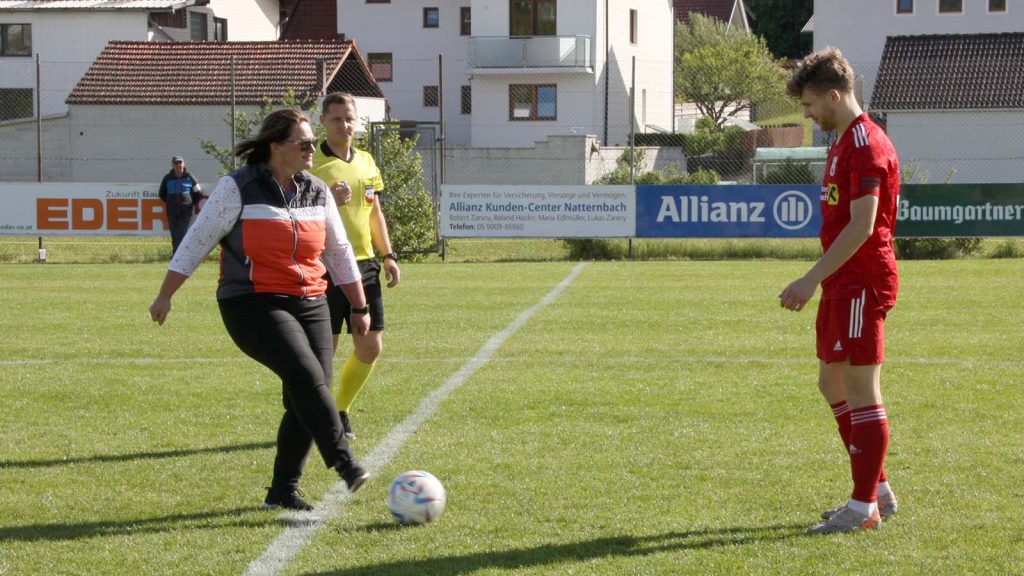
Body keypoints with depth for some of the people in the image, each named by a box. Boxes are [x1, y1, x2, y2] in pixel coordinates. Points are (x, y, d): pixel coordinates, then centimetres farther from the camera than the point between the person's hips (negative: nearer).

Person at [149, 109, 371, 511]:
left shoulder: (317, 192, 10)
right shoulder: (239, 188, -6)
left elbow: (339, 252, 19)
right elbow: (197, 241, -2)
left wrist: (359, 307, 20)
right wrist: (165, 296, -3)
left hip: (310, 307, 6)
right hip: (254, 307, -6)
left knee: (307, 399, -1)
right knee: (308, 378, -25)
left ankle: (283, 491, 11)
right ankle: (345, 466, -26)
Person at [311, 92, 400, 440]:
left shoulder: (367, 162, 14)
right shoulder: (312, 164, -7)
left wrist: (388, 255, 18)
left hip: (364, 265, 6)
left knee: (371, 348, 7)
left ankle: (341, 410, 24)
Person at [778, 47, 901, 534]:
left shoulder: (867, 145, -16)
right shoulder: (844, 142, 16)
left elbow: (861, 227, -22)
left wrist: (811, 279, -21)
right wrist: (818, 281, 19)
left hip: (862, 284, -10)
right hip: (843, 284, 10)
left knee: (860, 390, -5)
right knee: (832, 384, 14)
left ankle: (864, 506, 0)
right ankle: (878, 490, 22)